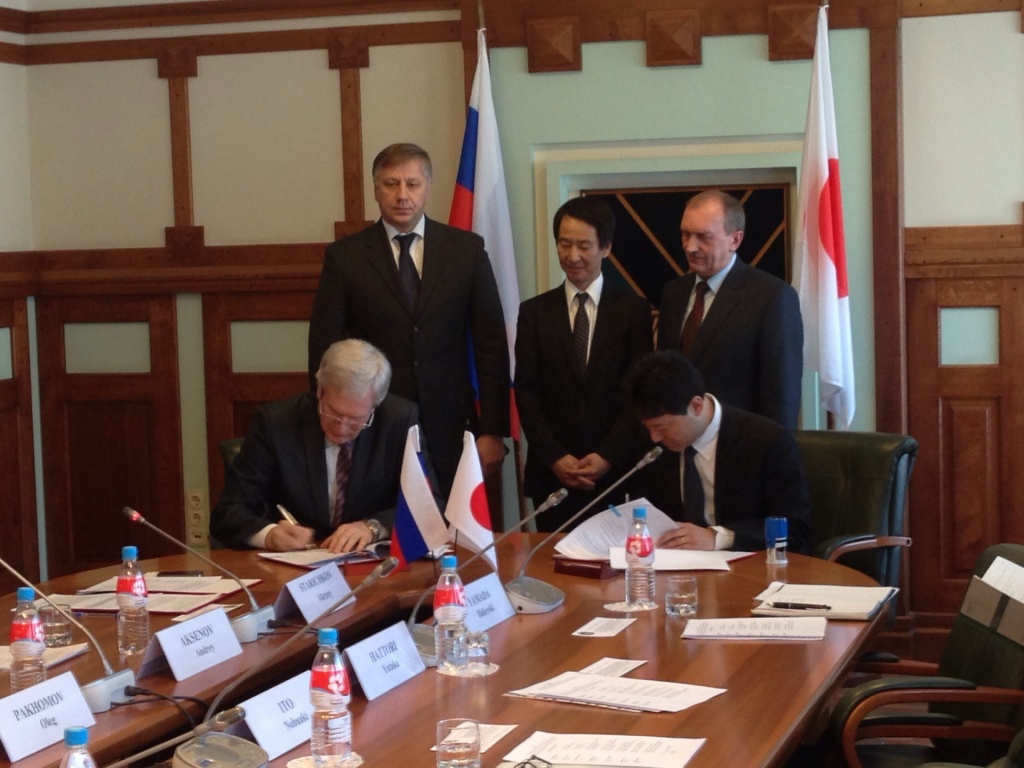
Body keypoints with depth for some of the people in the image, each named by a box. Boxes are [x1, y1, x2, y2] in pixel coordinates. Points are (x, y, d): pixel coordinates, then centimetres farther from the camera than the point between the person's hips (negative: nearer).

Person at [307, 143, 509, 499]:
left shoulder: (467, 249, 5)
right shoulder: (344, 257, 2)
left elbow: (491, 345, 5)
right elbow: (324, 351, 2)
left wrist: (493, 430, 0)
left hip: (449, 430, 1)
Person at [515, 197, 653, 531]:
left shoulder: (633, 310, 3)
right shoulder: (534, 312, 8)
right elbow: (526, 391, 3)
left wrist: (609, 456, -10)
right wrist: (554, 457, -8)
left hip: (616, 471, -1)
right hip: (550, 473, 1)